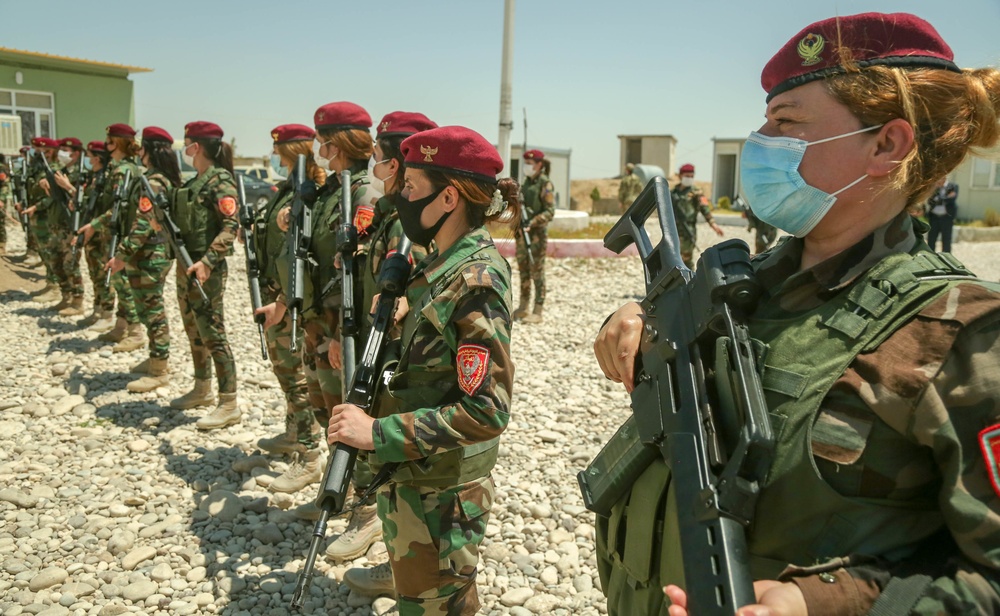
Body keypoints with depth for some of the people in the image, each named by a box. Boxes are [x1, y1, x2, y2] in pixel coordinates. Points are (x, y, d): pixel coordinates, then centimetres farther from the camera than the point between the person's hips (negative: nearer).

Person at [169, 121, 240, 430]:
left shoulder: (219, 181, -13)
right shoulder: (194, 182, 15)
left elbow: (231, 226, -22)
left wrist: (207, 262, -27)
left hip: (207, 269, -10)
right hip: (186, 265, 10)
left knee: (212, 333, -7)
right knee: (194, 331, 17)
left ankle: (229, 405, 0)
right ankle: (202, 390, 31)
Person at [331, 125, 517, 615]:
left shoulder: (476, 281, -24)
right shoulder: (444, 263, 3)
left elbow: (486, 411, -28)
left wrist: (376, 432, -27)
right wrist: (402, 319, -2)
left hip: (441, 492, -8)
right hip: (413, 475, 8)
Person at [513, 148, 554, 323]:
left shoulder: (545, 184, -9)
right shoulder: (527, 182, 13)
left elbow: (550, 212, -14)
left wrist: (532, 222, -24)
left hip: (537, 232, -7)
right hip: (522, 232, 7)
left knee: (537, 271, -3)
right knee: (523, 270, 11)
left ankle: (537, 312, 2)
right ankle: (523, 307, 21)